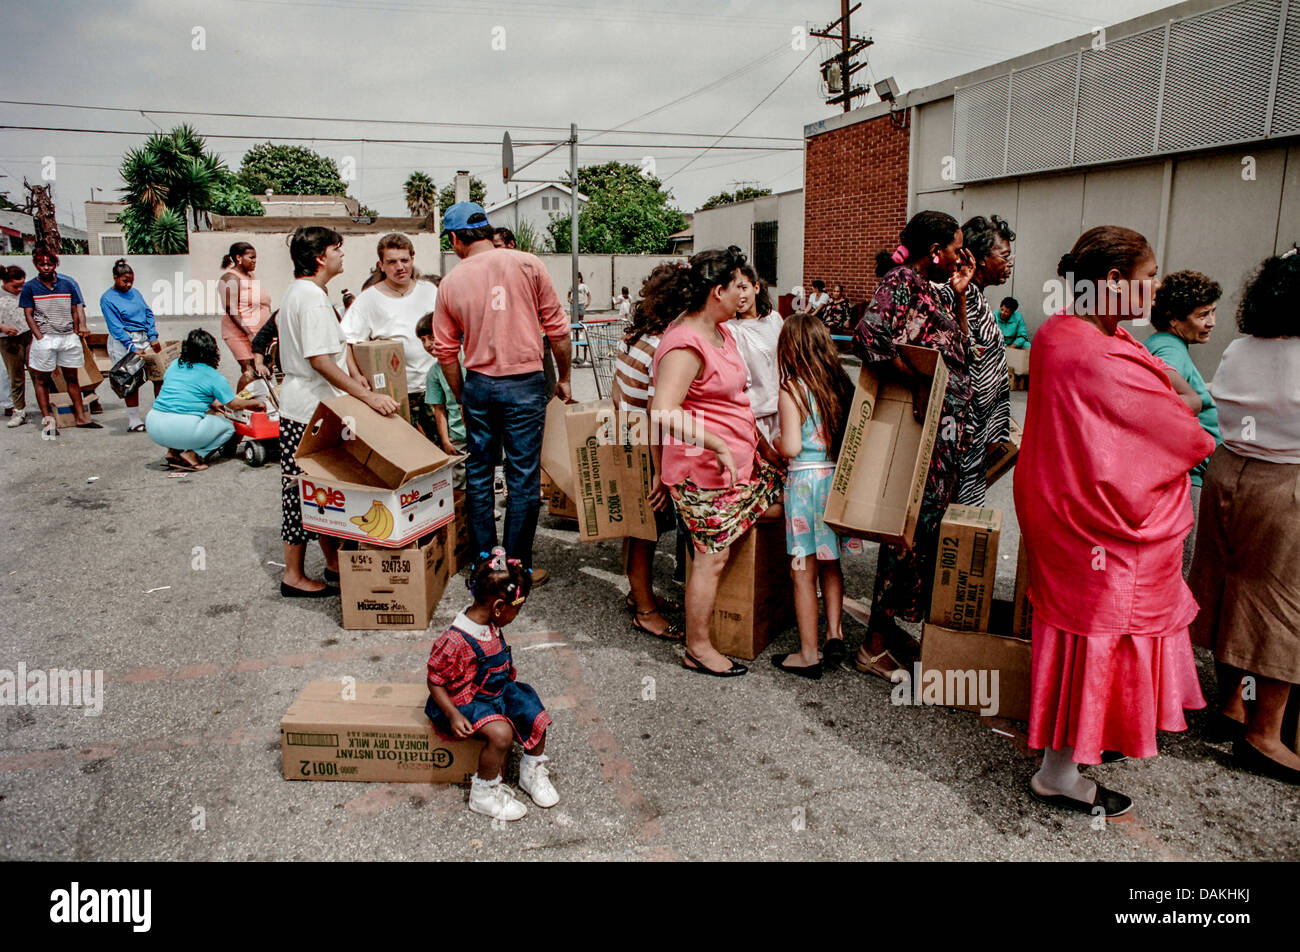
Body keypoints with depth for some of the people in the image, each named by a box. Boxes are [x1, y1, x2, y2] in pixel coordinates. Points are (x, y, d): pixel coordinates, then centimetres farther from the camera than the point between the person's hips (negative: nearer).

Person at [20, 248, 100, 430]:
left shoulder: (68, 284, 7)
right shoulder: (30, 287, 1)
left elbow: (76, 310, 10)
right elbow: (28, 315, -1)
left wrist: (77, 331, 0)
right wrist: (39, 337, -10)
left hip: (69, 337, 2)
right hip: (44, 339, -2)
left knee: (72, 377, 10)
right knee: (41, 379, 1)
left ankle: (81, 417, 14)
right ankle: (47, 419, 5)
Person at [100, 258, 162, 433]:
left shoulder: (134, 292, 13)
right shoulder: (107, 299, -4)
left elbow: (148, 313, 12)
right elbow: (116, 327, -11)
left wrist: (153, 338, -1)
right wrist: (133, 348, -18)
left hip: (144, 338, 6)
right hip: (123, 342, -5)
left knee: (160, 373, -2)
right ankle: (134, 421, 3)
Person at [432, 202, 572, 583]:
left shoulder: (450, 283, 4)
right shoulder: (528, 264, -3)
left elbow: (445, 350, 8)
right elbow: (556, 327, -2)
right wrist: (563, 377, 9)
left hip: (477, 384, 3)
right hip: (524, 383, -3)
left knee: (478, 475, 14)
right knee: (523, 478, 4)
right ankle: (517, 567, 11)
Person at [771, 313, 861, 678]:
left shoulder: (793, 389, -13)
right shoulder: (842, 384, 4)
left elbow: (792, 446, -16)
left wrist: (774, 441, 4)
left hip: (805, 480, -6)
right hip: (839, 479, 6)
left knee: (803, 571, 5)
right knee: (830, 564, 22)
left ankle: (808, 654, 13)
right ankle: (834, 633, 20)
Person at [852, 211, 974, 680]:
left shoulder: (930, 288, 20)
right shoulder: (901, 280, -10)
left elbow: (958, 351, 24)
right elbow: (869, 336, -27)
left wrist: (960, 292, 17)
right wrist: (918, 383, -24)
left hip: (948, 428, 10)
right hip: (924, 427, -10)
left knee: (924, 527, 14)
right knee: (911, 529, -5)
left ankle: (890, 627, 26)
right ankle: (875, 645, 4)